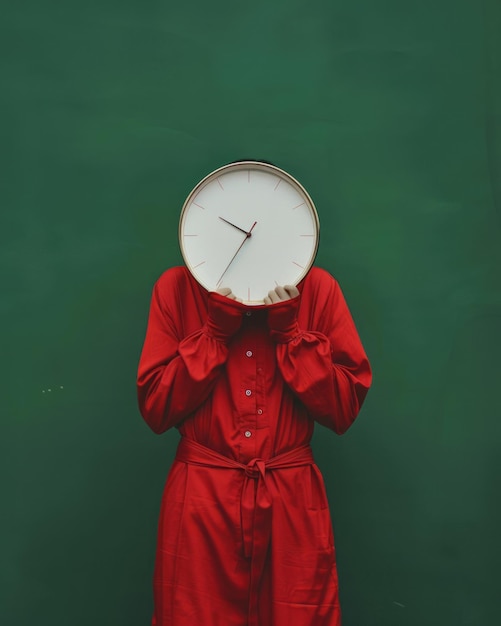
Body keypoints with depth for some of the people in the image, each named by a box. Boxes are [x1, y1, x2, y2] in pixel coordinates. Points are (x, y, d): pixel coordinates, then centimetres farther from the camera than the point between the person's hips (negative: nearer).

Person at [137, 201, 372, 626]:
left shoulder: (317, 288, 1)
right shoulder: (177, 287, 0)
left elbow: (344, 410, -4)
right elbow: (155, 409, -4)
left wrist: (288, 330, -13)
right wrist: (217, 329, -12)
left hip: (294, 506, 1)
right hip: (200, 501, 0)